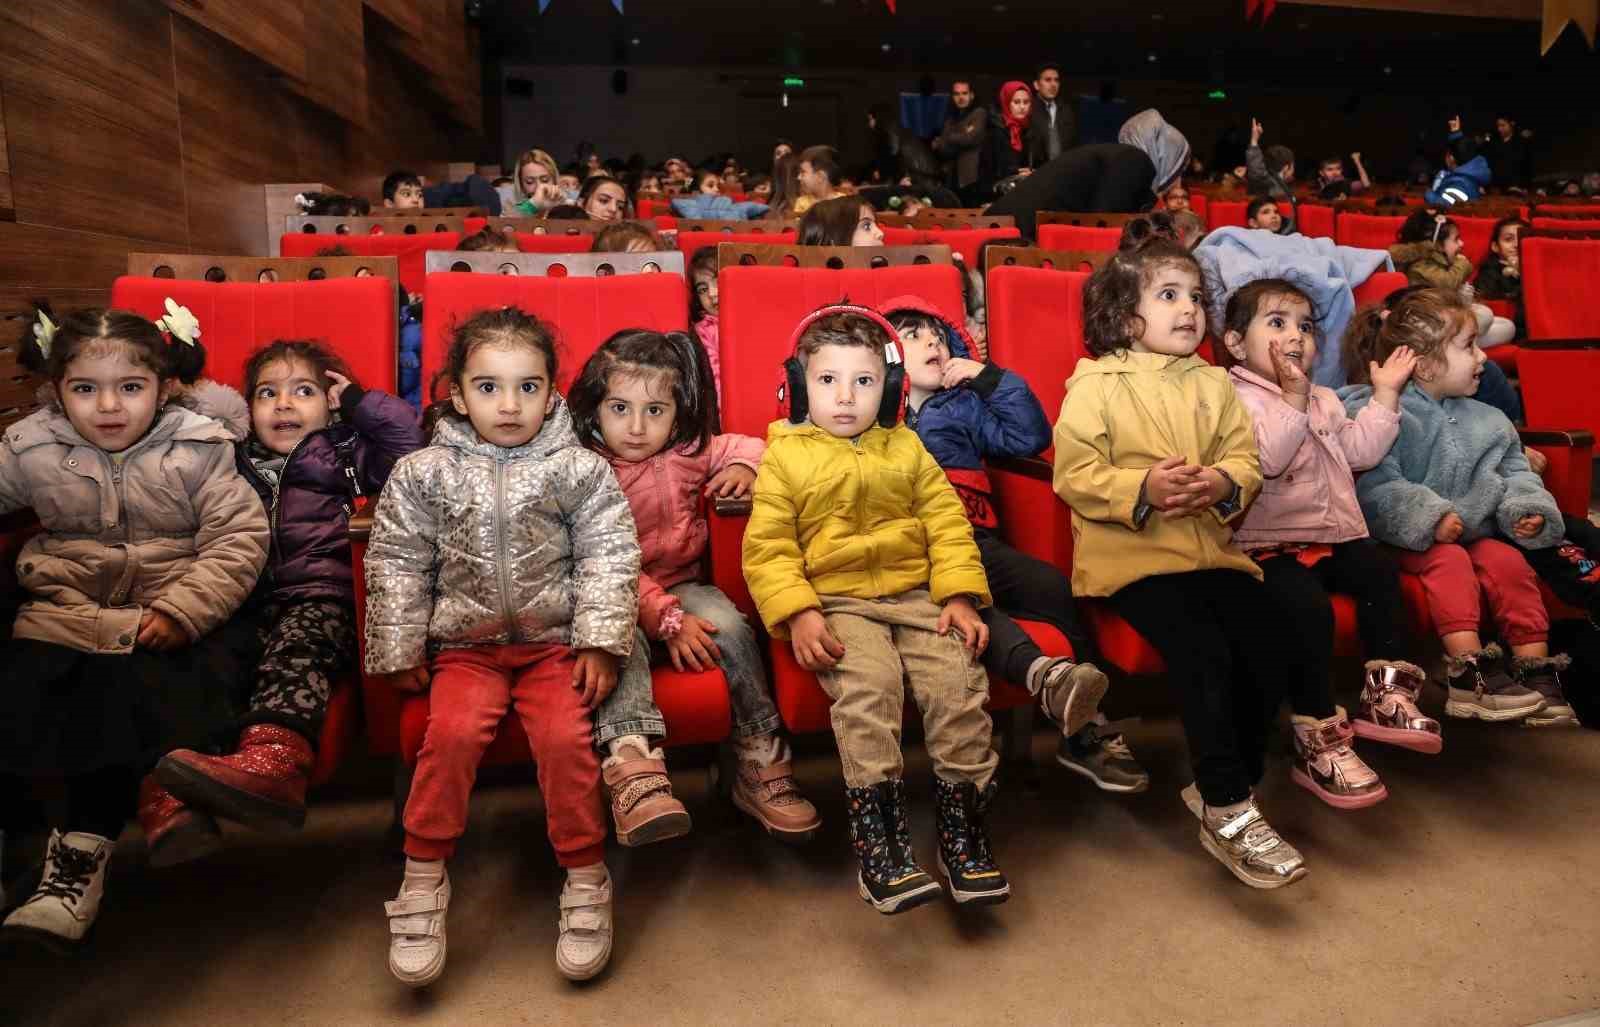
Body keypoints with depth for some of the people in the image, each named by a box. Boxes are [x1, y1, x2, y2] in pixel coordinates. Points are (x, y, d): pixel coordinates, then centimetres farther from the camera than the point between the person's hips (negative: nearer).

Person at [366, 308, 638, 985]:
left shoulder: (580, 470, 1)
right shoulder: (423, 473, 3)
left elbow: (609, 557, 0)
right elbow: (396, 566, 7)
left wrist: (599, 643, -8)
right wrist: (397, 654, 5)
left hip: (555, 640, -1)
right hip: (466, 644, 1)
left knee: (566, 737, -22)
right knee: (452, 731, -24)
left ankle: (586, 877, -3)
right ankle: (423, 879, -5)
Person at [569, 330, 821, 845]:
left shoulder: (687, 454, 4)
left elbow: (744, 445, 21)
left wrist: (741, 465, -6)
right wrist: (666, 620, -25)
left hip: (682, 586, 3)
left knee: (730, 625, -25)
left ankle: (762, 765, -16)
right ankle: (633, 768, -51)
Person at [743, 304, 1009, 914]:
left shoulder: (905, 448, 16)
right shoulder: (784, 457, 6)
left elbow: (947, 522, 12)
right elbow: (767, 547, 0)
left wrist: (959, 596, -2)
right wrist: (796, 614, -15)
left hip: (918, 595, 3)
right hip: (835, 602, -3)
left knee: (958, 679, -20)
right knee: (867, 687, -30)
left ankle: (964, 832, -5)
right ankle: (879, 844, -21)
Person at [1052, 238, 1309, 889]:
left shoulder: (1213, 384, 16)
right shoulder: (1094, 385, -2)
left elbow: (1246, 458, 11)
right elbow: (1074, 475, -8)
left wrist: (1224, 482, -12)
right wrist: (1141, 490, -22)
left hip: (1211, 548, 6)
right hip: (1132, 554, -6)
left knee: (1269, 643, -12)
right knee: (1203, 651, -24)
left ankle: (1220, 785, 8)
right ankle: (1227, 812, -9)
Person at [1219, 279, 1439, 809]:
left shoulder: (1324, 401, 20)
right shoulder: (1238, 398, -9)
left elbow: (1360, 450, 15)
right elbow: (1266, 459, -24)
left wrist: (1385, 395, 13)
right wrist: (1292, 396, -30)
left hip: (1331, 535, 9)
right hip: (1267, 544, -9)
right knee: (1310, 606, -27)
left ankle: (1386, 694, 2)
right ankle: (1319, 739, -17)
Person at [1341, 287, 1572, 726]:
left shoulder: (1486, 421, 12)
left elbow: (1514, 472, 17)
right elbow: (1376, 486, -20)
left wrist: (1527, 509, -4)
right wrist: (1428, 517, -27)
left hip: (1477, 529, 5)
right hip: (1414, 539, -5)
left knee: (1507, 561, -20)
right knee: (1450, 563, -30)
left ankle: (1537, 670, -16)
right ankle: (1470, 671, -33)